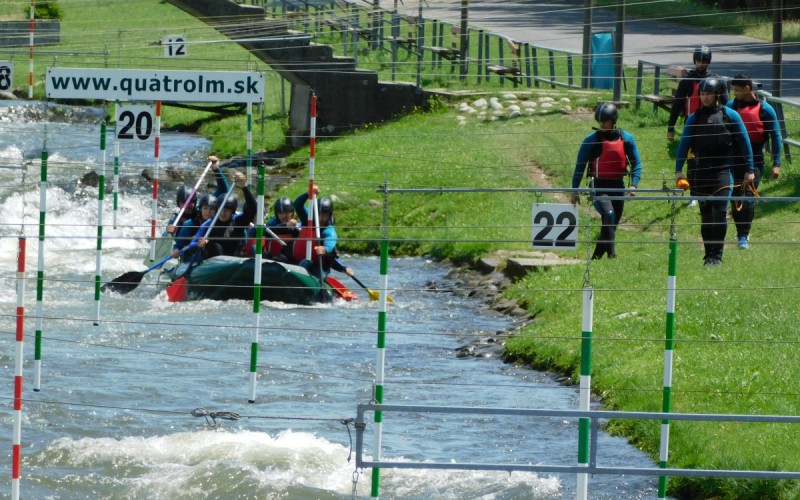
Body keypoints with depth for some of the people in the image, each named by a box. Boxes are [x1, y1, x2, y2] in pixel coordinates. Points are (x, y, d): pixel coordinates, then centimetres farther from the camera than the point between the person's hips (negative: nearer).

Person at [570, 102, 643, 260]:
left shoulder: (626, 139, 2)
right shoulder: (592, 140, -5)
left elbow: (636, 163, 4)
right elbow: (580, 165, 0)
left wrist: (633, 185, -12)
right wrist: (574, 191, -3)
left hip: (618, 186, 4)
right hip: (599, 186, -4)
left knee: (613, 223, 9)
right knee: (609, 214, -27)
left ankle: (597, 256, 25)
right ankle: (611, 252, -30)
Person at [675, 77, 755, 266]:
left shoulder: (730, 116, 1)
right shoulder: (694, 118, 8)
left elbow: (744, 143, 6)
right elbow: (684, 144, 7)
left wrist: (749, 170, 5)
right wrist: (678, 170, -2)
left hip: (723, 170, -3)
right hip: (700, 171, 3)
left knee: (720, 212, -13)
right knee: (706, 214, 6)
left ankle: (717, 255, -11)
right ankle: (709, 254, 13)